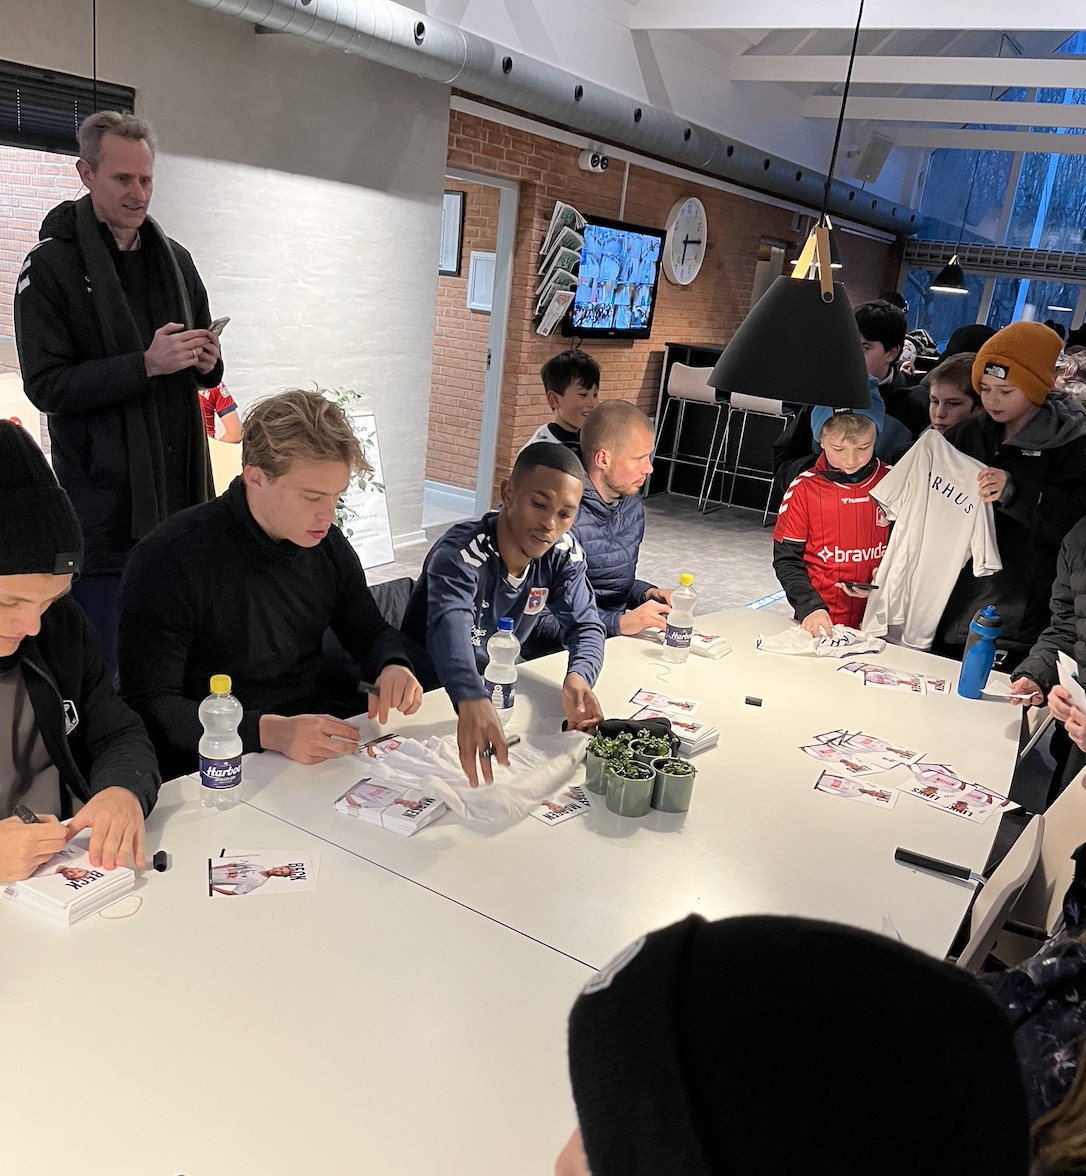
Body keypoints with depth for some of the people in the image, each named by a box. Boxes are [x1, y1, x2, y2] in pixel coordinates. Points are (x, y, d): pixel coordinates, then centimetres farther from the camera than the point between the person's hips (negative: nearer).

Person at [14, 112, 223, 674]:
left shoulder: (175, 259, 14)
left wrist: (206, 362, -2)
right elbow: (46, 385, -10)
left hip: (176, 485, 5)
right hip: (102, 495, -5)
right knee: (101, 662, 1)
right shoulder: (51, 265, -4)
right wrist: (146, 364, -20)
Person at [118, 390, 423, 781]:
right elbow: (150, 705, -18)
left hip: (320, 738, 5)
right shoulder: (166, 561, -15)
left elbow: (370, 632, 16)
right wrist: (269, 731, -32)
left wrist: (393, 666, -9)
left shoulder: (327, 542, 4)